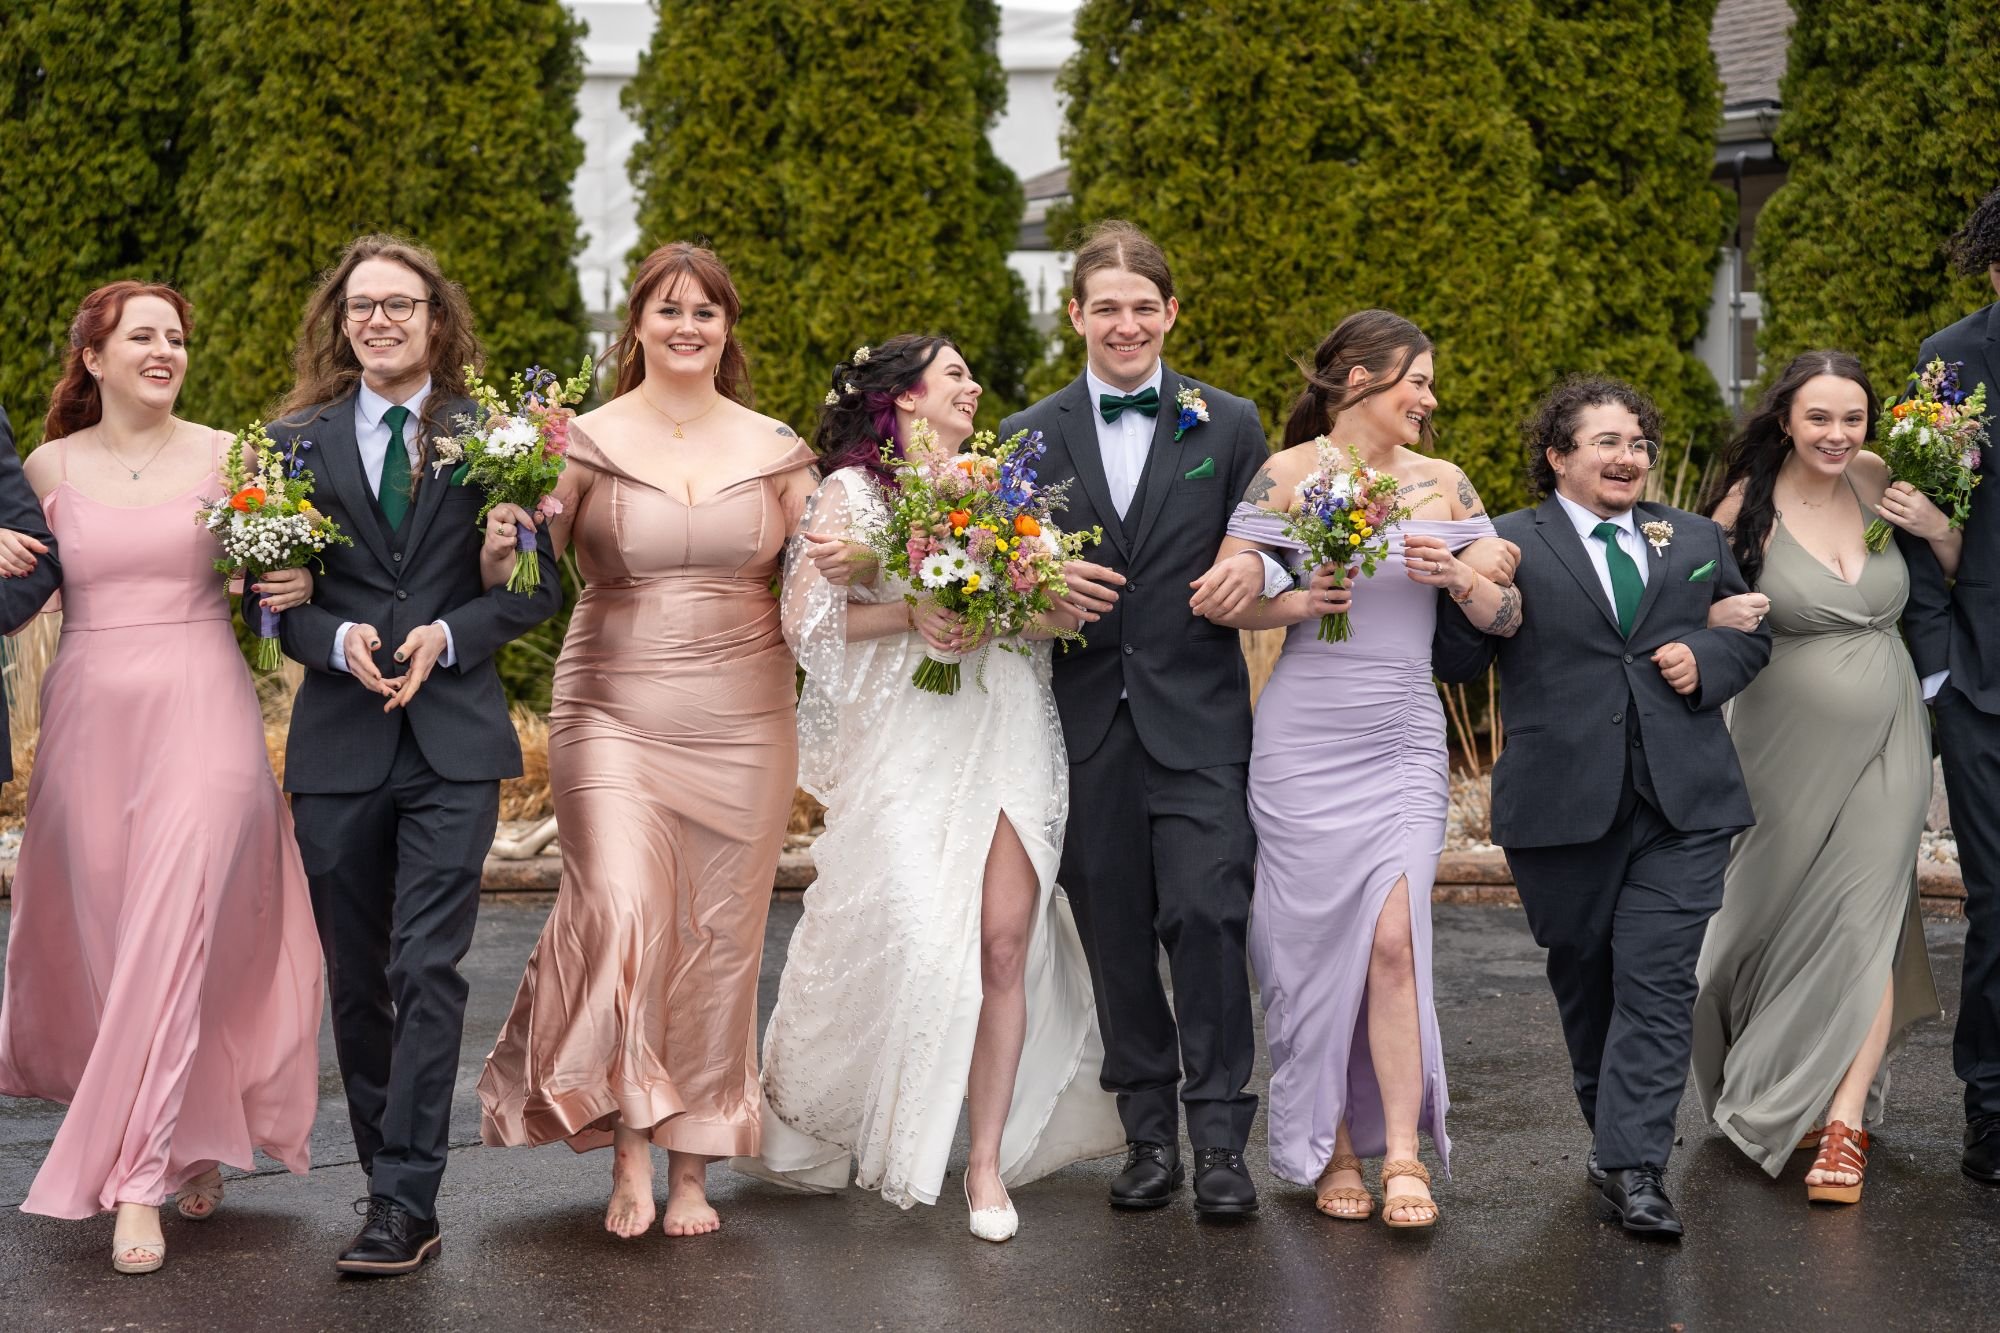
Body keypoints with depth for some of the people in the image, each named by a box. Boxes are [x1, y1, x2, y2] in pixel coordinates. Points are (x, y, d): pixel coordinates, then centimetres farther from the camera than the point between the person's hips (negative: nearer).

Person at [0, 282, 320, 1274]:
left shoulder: (228, 458, 4)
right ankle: (189, 1141, 26)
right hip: (90, 718, 2)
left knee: (170, 940, -11)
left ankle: (138, 1180, -7)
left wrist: (294, 589, -10)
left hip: (201, 716, -2)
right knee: (102, 940, 6)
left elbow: (270, 582, 12)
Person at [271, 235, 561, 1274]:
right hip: (337, 744, 2)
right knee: (354, 978, 9)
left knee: (426, 967, -10)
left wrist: (449, 635, -11)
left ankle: (405, 1205, -9)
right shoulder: (297, 439, 7)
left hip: (454, 737, -2)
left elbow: (539, 585, 4)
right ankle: (390, 1169, 23)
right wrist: (340, 642, -13)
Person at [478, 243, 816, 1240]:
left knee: (719, 937, 5)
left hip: (741, 720, 2)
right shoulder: (586, 442, 1)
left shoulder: (775, 449, 7)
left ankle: (692, 1167, 17)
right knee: (622, 912, -19)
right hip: (615, 715, -2)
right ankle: (628, 1148, -3)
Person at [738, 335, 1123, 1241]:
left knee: (1005, 942, -4)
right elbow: (807, 619, -4)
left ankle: (988, 1162, 3)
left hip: (1007, 732, 4)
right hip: (907, 745, -4)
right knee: (915, 936, -10)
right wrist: (910, 612, -14)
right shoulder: (852, 489, 3)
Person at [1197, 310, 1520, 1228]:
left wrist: (1459, 574, -11)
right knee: (1315, 943, 2)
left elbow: (1507, 616, 8)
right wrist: (1297, 604, -17)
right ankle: (1333, 1149, 15)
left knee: (1393, 936, -11)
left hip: (1405, 741, 2)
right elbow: (1220, 600, 0)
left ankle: (1403, 1154, -4)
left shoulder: (1441, 485, 10)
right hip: (1303, 740, -1)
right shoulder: (1289, 474, 1)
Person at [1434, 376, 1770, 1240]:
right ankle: (1614, 1124, 31)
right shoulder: (1509, 545, 1)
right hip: (1564, 804, -1)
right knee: (1582, 976, 12)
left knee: (1657, 980, -8)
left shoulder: (1696, 540, 13)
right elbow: (1454, 664, -4)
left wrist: (1707, 659, -1)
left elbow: (1751, 634, 21)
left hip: (1682, 803, 1)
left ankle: (1630, 1166, -9)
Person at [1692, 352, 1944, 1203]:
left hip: (1883, 744, 2)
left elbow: (1964, 583, 14)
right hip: (1789, 746, -2)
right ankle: (1780, 1091, 33)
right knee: (1788, 919, 9)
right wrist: (1719, 618, -24)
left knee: (1864, 917, -7)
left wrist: (1939, 529, -7)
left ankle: (1844, 1121, -4)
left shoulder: (1881, 485, 0)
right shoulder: (1749, 505, -10)